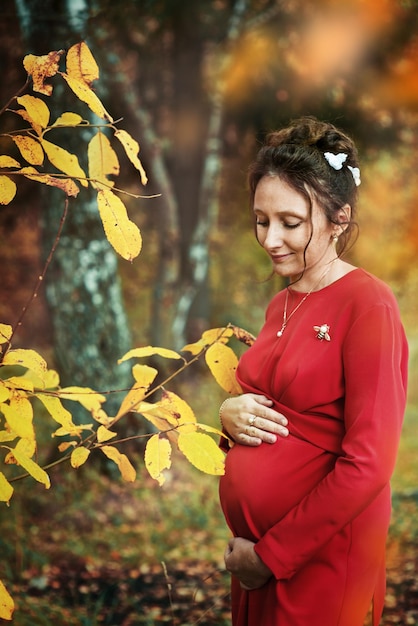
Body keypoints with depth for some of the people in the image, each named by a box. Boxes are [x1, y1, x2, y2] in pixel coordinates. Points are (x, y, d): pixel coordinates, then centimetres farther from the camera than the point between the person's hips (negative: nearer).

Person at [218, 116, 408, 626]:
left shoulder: (367, 305, -15)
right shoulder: (282, 304, 7)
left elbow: (367, 466, -19)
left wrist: (272, 555, -14)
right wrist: (229, 413, -4)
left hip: (320, 559, -7)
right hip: (253, 545, 7)